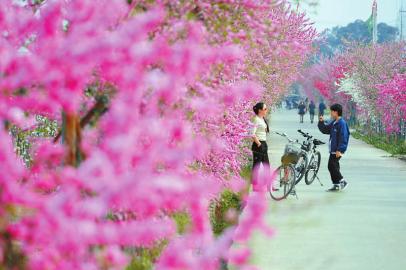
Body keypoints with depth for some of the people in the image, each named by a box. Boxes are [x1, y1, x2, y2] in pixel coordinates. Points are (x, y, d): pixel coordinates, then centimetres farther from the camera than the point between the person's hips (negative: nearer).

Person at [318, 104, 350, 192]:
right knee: (333, 166, 10)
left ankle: (342, 181, 0)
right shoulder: (333, 123, 13)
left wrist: (339, 150, -23)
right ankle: (336, 185, 16)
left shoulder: (342, 123, -16)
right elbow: (325, 130, 24)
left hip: (337, 150, -10)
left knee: (332, 166, -10)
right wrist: (321, 122, 7)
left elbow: (343, 137, -20)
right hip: (333, 150, 10)